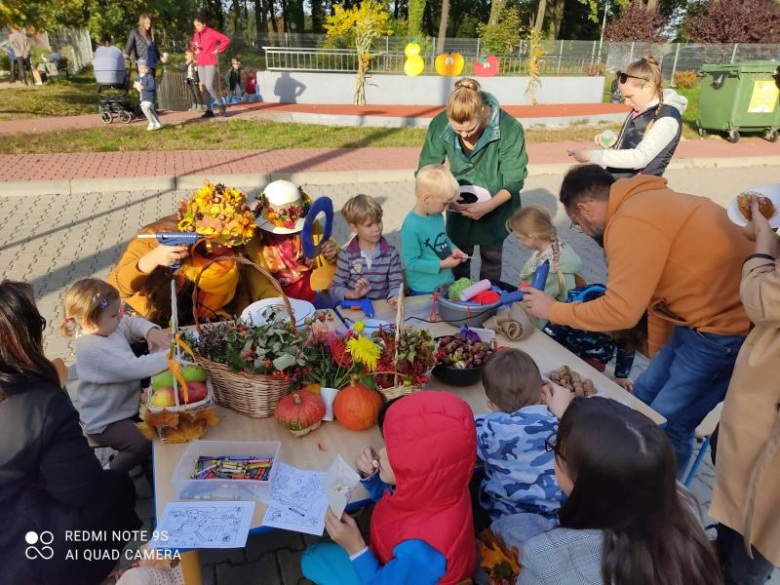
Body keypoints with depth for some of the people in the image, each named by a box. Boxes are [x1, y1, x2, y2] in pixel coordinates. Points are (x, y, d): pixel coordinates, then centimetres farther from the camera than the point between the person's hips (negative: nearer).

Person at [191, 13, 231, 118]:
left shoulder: (211, 33, -7)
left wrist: (218, 50, -8)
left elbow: (226, 40, -8)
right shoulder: (196, 34, 13)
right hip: (200, 64, 7)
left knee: (209, 86, -15)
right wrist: (194, 49, 1)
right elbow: (194, 46, 24)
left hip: (210, 63, -7)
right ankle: (209, 110, 7)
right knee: (204, 88, 4)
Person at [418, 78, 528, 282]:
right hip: (459, 204, 2)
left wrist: (488, 206, -34)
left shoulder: (509, 128, -28)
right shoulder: (440, 125, -23)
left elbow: (514, 180, -20)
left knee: (492, 256, 15)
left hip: (496, 205, -1)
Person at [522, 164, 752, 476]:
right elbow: (655, 291, 17)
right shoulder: (644, 204, 10)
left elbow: (621, 309, -23)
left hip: (727, 329, -10)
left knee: (668, 424, 1)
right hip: (709, 317, 10)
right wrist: (656, 354, 24)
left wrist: (553, 309, -8)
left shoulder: (632, 222, -21)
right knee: (644, 395, 16)